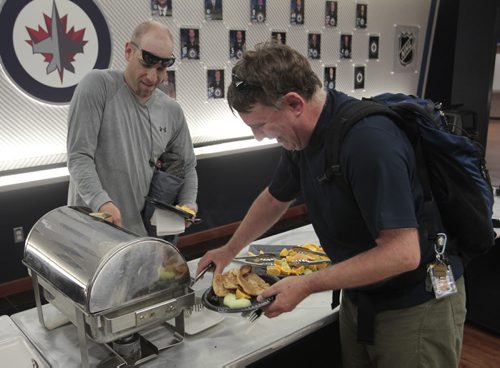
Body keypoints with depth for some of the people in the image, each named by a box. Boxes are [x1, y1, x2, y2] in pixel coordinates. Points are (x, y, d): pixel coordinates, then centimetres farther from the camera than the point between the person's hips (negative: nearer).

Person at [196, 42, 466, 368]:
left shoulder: (368, 140, -30)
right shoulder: (302, 136, -4)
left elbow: (402, 253, -31)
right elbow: (275, 198, 14)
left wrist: (306, 286, -27)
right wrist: (229, 250, 19)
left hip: (417, 304, -7)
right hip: (360, 298, 7)